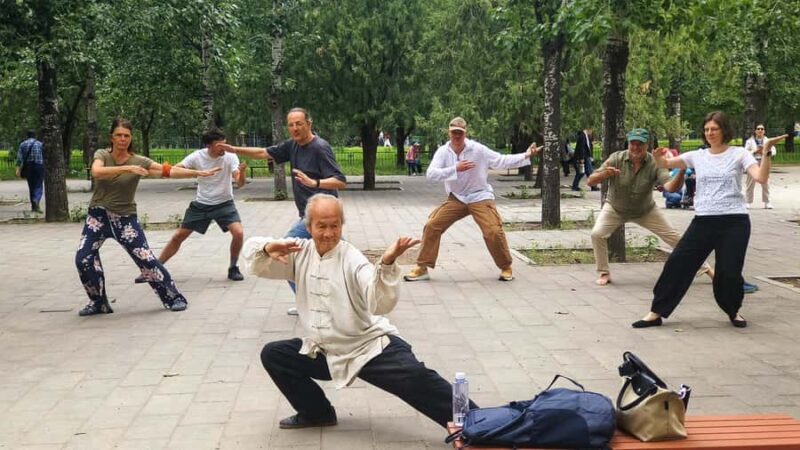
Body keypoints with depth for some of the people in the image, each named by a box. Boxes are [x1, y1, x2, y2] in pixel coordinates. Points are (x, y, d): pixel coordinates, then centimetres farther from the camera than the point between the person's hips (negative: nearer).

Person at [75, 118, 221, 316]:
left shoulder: (139, 161, -7)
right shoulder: (101, 155, -6)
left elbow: (171, 171, -14)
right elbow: (96, 172, -28)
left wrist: (199, 173, -23)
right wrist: (127, 168, -37)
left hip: (125, 218, -1)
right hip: (98, 215, 1)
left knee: (146, 259, -8)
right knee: (83, 258, -12)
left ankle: (174, 297, 8)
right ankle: (98, 303, 8)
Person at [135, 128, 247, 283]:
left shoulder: (230, 157, -17)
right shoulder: (197, 156, -13)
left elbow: (239, 183, -26)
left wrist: (241, 172, -49)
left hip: (224, 204, -2)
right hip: (201, 204, 2)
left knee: (238, 233, -25)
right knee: (178, 236, 4)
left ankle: (233, 268, -1)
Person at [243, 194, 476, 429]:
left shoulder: (352, 259, -15)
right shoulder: (300, 253, -1)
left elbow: (381, 304, -29)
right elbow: (253, 262, 2)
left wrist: (386, 265, -48)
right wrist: (268, 247, -22)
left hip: (371, 347, -6)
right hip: (325, 353, 6)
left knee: (415, 378, -26)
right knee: (272, 355, 1)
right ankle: (317, 413, 14)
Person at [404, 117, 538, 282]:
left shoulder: (478, 149, -14)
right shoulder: (443, 152, -9)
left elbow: (502, 161, -9)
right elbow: (431, 174, -21)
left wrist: (526, 156, -19)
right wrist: (455, 168, -31)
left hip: (480, 197, -2)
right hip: (456, 199, 2)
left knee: (493, 232, -16)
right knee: (432, 226, -10)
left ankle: (506, 267, 9)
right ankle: (422, 268, 1)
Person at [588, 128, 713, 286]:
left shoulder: (654, 164, -23)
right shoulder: (617, 158, -23)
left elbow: (670, 187, -37)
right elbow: (591, 182, -26)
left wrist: (681, 171, -55)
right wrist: (604, 174, -48)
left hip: (645, 211, 0)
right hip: (615, 208, 0)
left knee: (674, 237, 0)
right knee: (597, 234, -21)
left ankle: (703, 267, 17)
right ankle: (604, 273, 0)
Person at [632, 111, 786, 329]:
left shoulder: (739, 154, 0)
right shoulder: (697, 156, 9)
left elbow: (761, 177, -13)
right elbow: (665, 164, 13)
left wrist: (766, 152, -25)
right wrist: (657, 156, -10)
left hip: (734, 222, -3)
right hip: (703, 221, 3)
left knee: (729, 271, -3)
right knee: (677, 263, -3)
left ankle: (733, 311, 28)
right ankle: (656, 313, 5)